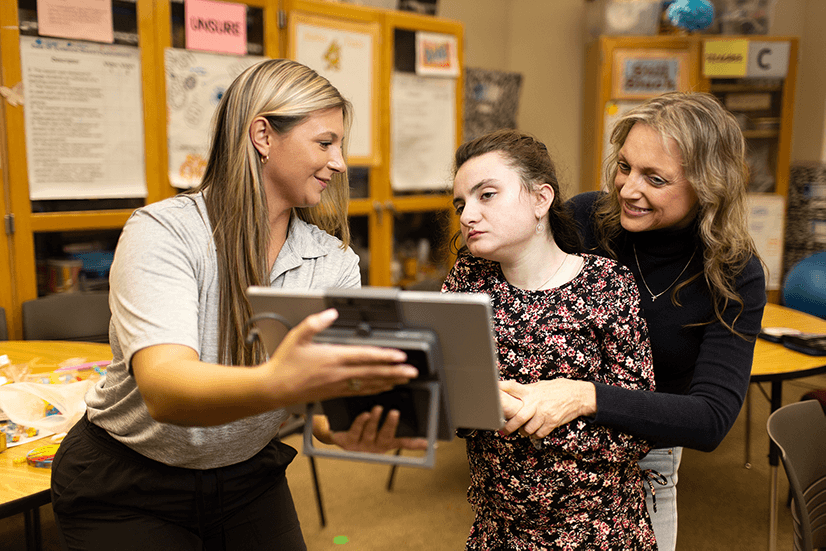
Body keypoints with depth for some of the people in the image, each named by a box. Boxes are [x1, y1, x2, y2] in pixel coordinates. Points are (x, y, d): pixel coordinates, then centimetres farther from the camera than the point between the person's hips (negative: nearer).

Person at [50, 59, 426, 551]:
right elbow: (164, 390, -36)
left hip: (251, 479, 4)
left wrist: (349, 429, -42)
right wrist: (275, 384, -57)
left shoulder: (335, 263, -7)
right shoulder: (163, 234, -22)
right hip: (126, 490, -3)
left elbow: (330, 391, -18)